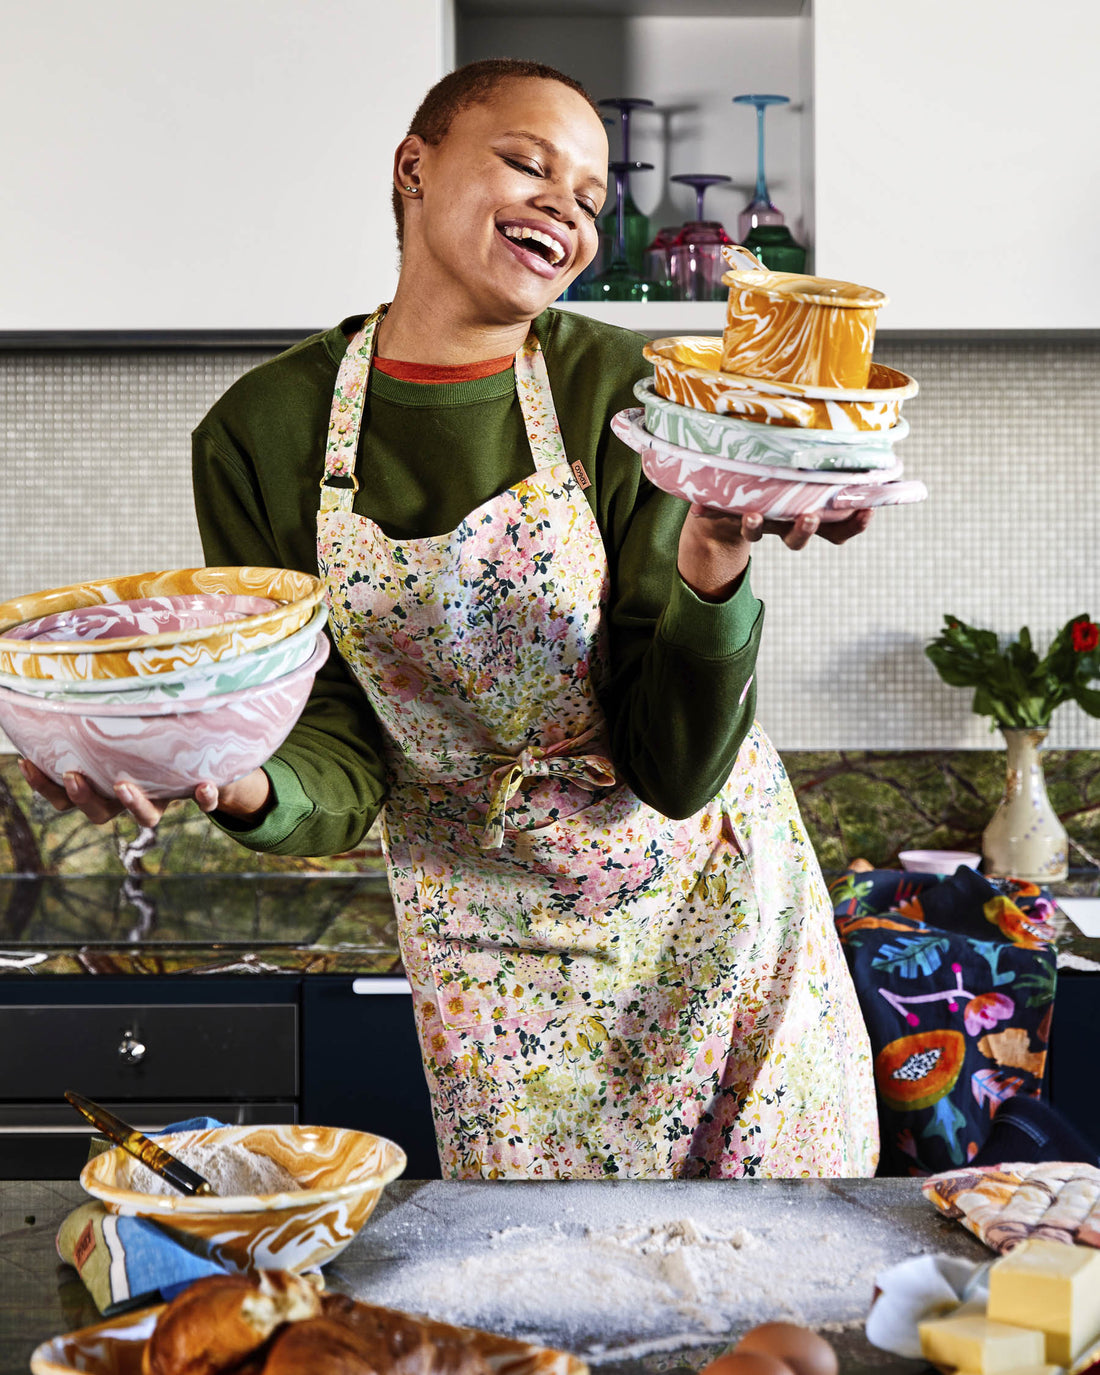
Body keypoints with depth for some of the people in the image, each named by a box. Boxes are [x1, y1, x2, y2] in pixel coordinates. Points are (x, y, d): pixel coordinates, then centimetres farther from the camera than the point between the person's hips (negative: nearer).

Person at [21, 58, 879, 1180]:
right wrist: (244, 788, -34)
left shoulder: (622, 392, -15)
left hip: (706, 887, 0)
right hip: (489, 939, 0)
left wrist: (710, 569, -35)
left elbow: (677, 770, -18)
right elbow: (345, 771, -12)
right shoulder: (260, 435, -11)